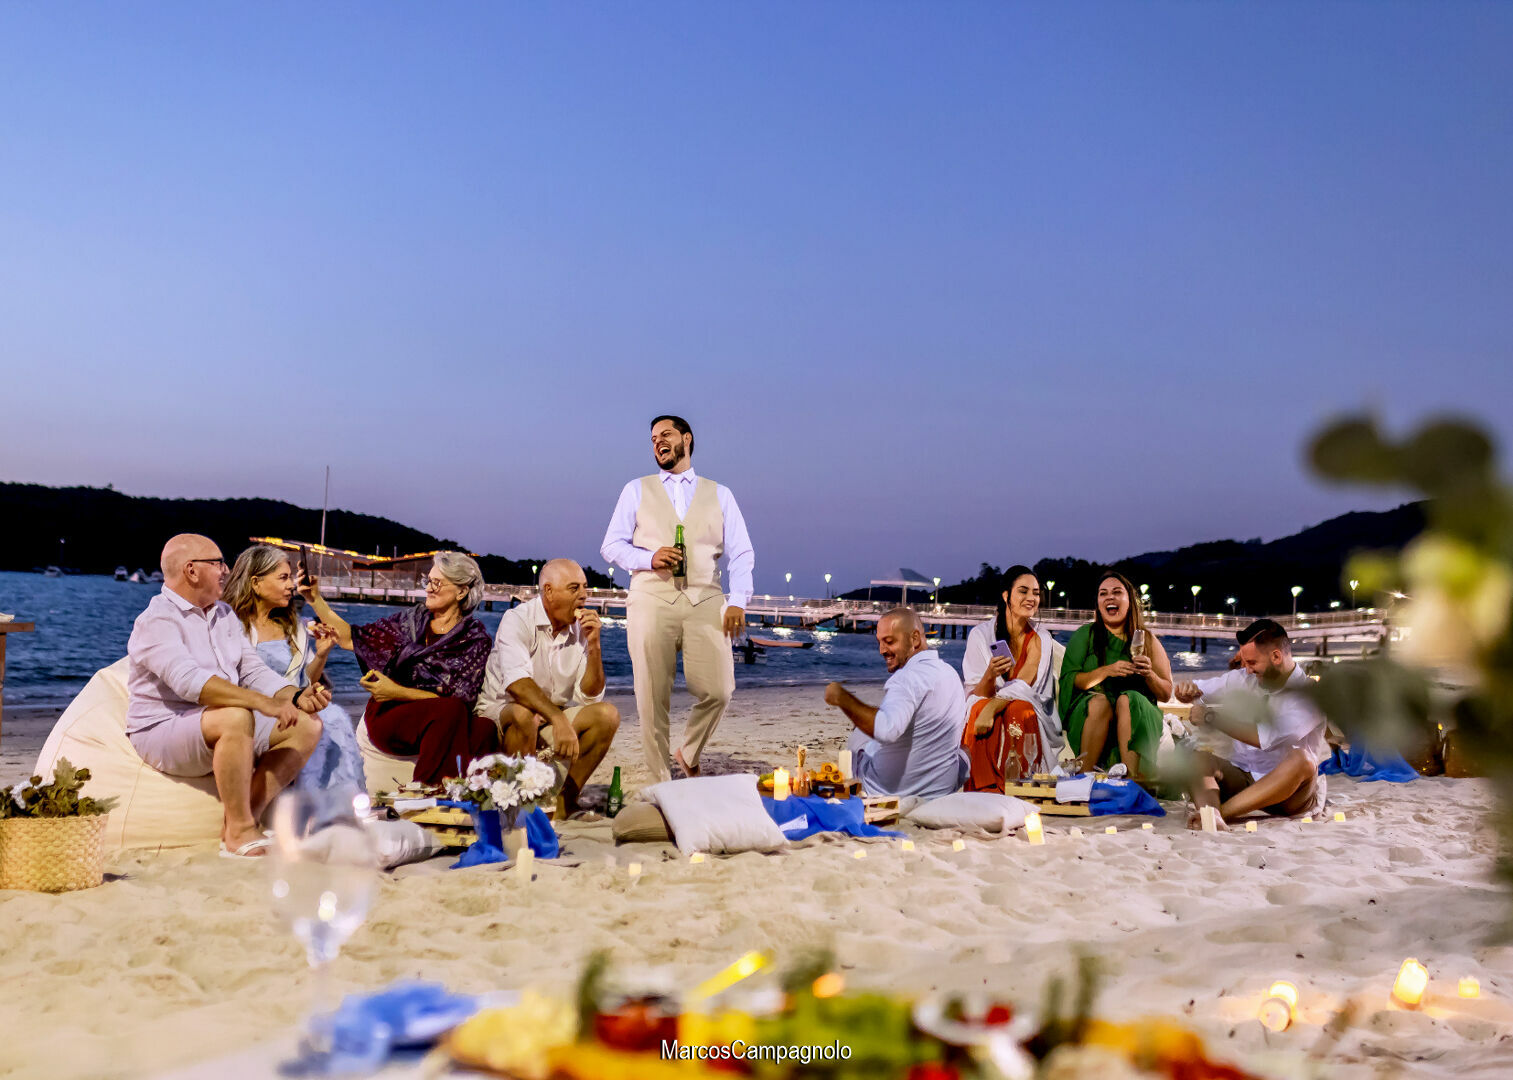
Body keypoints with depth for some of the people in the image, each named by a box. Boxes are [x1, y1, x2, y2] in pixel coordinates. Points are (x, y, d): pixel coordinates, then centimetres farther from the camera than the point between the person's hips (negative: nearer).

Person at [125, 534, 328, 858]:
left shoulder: (224, 615, 15)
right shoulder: (157, 621, -13)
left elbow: (254, 671, 10)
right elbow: (189, 681, -30)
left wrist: (297, 697, -10)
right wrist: (262, 702, -38)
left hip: (221, 731, 9)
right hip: (164, 732, -8)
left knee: (307, 725, -7)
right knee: (236, 717, -37)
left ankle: (245, 818, -15)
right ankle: (239, 834, -26)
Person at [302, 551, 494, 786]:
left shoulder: (476, 638, 5)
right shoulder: (411, 621, 14)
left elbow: (460, 698, -5)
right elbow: (350, 638, 18)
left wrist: (397, 691, -10)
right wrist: (315, 599, 9)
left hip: (442, 722, 0)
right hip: (388, 718, 1)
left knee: (486, 729, -35)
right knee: (450, 711, -34)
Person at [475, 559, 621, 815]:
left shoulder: (581, 629, 0)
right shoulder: (518, 620, -15)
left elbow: (590, 696, -3)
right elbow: (516, 683, -32)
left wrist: (593, 645, -16)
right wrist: (559, 721, -43)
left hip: (555, 716, 5)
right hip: (501, 711, -5)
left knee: (607, 714, -16)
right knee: (524, 714, -37)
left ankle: (567, 800, -9)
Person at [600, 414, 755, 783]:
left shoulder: (719, 495, 17)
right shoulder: (637, 490, 16)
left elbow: (741, 553, 11)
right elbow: (611, 545, 11)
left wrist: (738, 600, -4)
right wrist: (649, 558, -8)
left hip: (705, 601, 1)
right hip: (652, 599, 0)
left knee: (717, 691, -9)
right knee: (652, 697, -3)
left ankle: (689, 756, 18)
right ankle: (658, 778, 10)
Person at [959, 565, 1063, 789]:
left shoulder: (1041, 639, 1)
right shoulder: (981, 634, -2)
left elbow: (1024, 687, -12)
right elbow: (976, 694, -6)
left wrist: (994, 706, -31)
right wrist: (990, 675, -29)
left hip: (1028, 711, 0)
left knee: (1019, 711, -33)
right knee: (980, 708, -34)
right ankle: (988, 790, -35)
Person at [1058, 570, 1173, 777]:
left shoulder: (1148, 640, 13)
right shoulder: (1085, 635, 11)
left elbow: (1166, 694, 11)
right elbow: (1067, 680, -1)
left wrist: (1149, 675, -10)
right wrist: (1105, 671, -16)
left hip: (1138, 716, 1)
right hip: (1088, 715, -1)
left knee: (1127, 700, -32)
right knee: (1099, 701, -33)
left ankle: (1134, 780, -41)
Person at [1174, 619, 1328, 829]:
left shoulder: (1310, 695, -12)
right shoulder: (1243, 680, 6)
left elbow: (1268, 738, -26)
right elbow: (1198, 690, 16)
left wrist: (1211, 718, -21)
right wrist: (1188, 690, -10)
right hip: (1243, 778, 5)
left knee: (1301, 759, -36)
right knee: (1199, 758, -21)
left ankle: (1220, 811, -42)